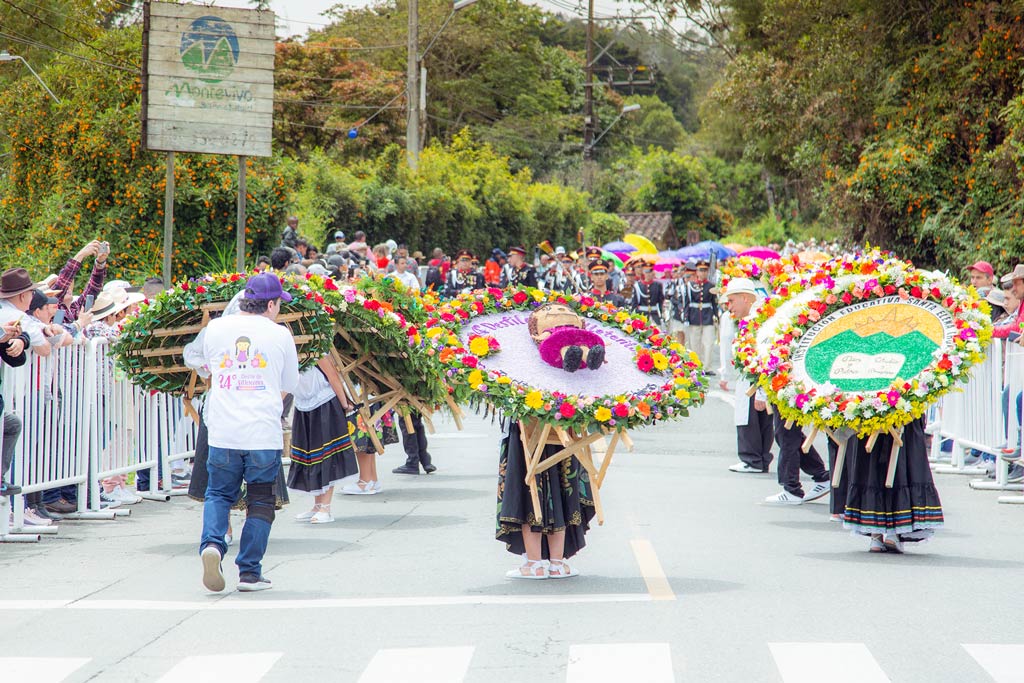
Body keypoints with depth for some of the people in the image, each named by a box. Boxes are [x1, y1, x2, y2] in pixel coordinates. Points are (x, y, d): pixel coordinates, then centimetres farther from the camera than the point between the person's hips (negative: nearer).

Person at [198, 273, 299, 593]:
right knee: (260, 502, 9)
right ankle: (249, 572, 8)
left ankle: (212, 544, -10)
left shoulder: (215, 328, 5)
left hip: (222, 432, 2)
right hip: (264, 433, -2)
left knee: (218, 494, 16)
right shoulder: (279, 335, 0)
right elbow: (289, 385, 10)